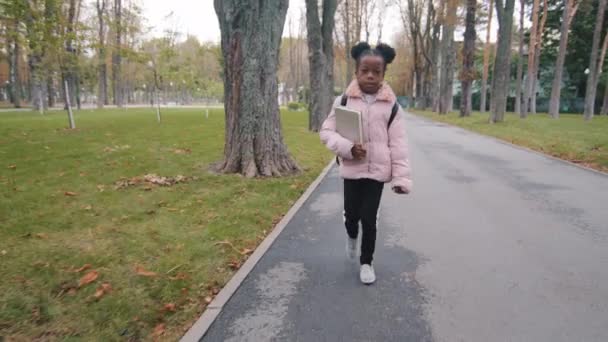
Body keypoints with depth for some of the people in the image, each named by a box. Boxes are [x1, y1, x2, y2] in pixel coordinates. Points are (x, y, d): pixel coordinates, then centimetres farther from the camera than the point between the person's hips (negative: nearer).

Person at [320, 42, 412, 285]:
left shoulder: (391, 105, -3)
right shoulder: (344, 100, -3)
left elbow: (398, 144, -3)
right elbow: (326, 132, -1)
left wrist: (401, 177, -9)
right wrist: (347, 147, -18)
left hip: (378, 171, 0)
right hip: (352, 169, 1)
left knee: (370, 219, 5)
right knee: (351, 214, 12)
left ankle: (367, 262, 27)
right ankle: (351, 236, 49)